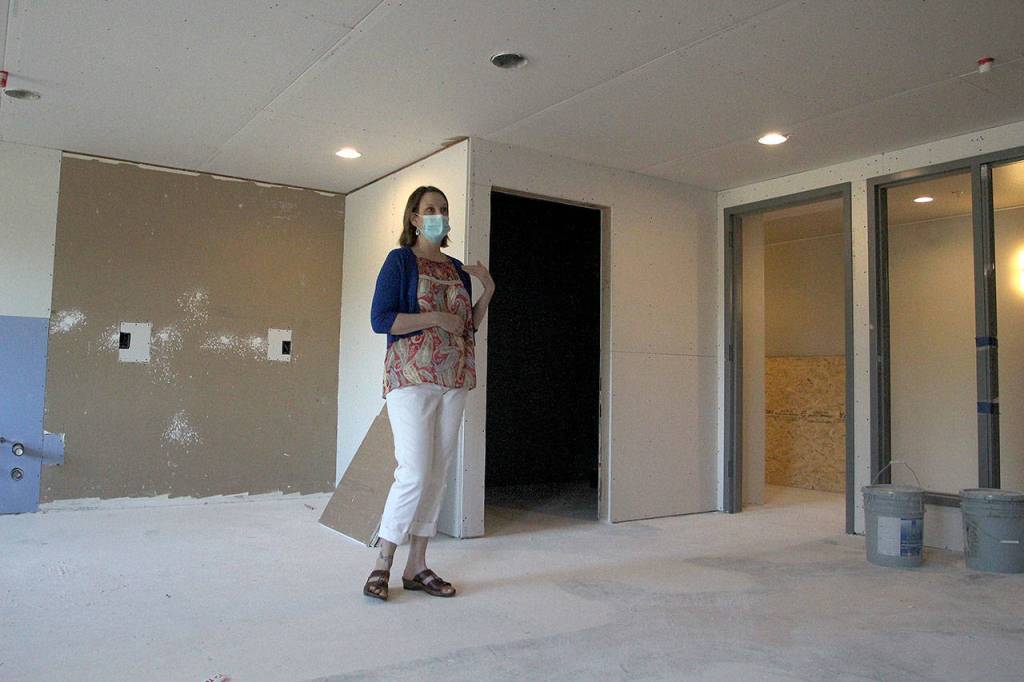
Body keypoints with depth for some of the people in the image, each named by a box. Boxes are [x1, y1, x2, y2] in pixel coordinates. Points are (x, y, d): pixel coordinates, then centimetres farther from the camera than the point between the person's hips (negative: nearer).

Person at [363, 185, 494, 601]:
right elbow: (380, 320, -10)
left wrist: (487, 290, 7)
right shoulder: (400, 260, -1)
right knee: (414, 473, -12)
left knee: (438, 474, 5)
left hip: (454, 380, 6)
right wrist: (436, 318, -13)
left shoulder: (457, 270, 16)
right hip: (411, 377, -6)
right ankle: (382, 564, 4)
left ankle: (417, 567, 14)